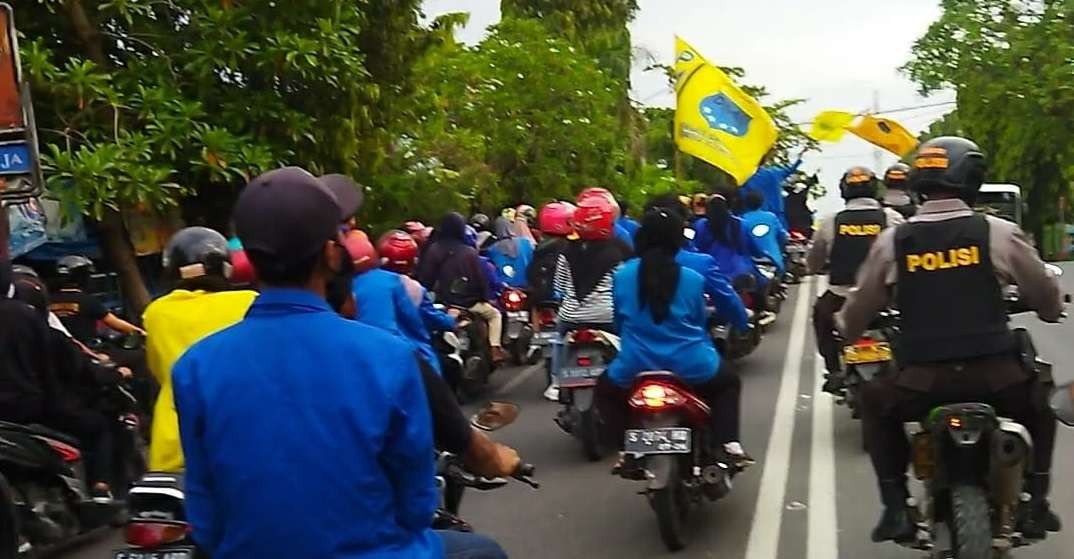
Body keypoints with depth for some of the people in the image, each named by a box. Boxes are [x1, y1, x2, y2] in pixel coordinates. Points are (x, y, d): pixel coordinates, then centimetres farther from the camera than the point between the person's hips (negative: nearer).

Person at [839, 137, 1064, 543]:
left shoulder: (892, 241, 1)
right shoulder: (998, 233, -2)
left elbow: (858, 310, 11)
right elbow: (1047, 300, 10)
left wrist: (845, 330, 35)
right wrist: (1051, 310, 35)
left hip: (922, 381, 0)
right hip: (996, 376, 1)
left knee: (875, 402, 29)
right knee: (1040, 405, 32)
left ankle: (896, 508, 19)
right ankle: (1035, 504, 26)